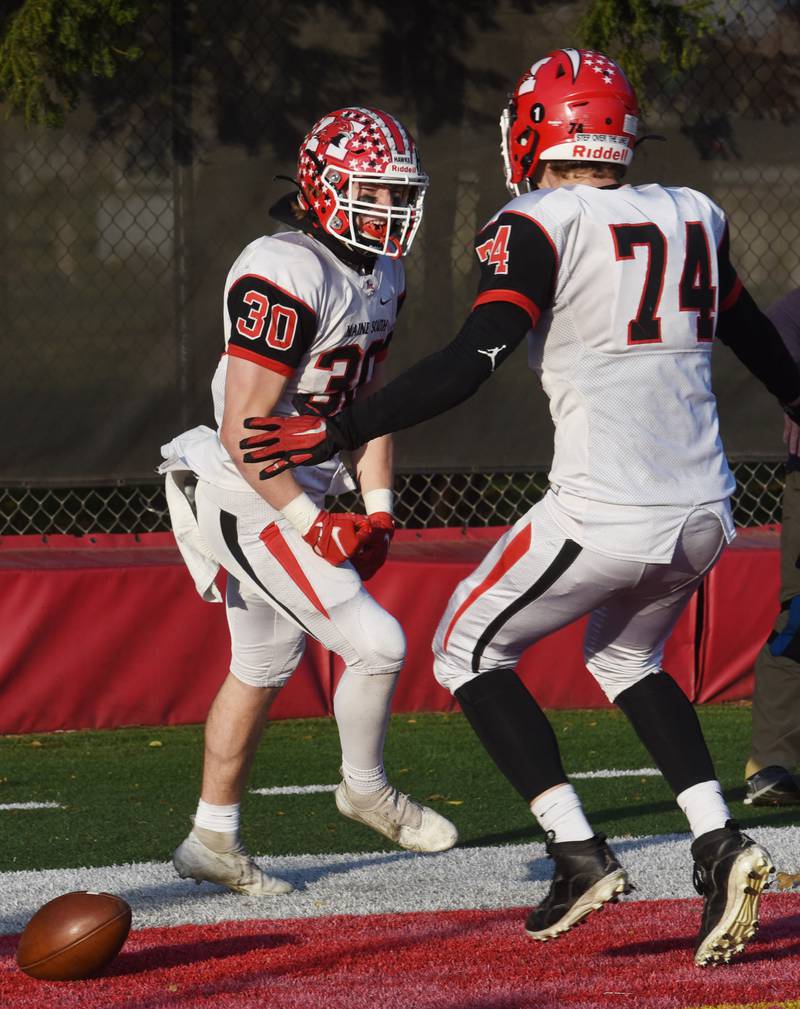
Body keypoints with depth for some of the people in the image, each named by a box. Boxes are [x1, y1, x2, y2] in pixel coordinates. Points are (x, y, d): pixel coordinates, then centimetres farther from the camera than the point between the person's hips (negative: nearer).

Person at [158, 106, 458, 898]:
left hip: (301, 495, 10)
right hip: (249, 499, -10)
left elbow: (366, 401, 17)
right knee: (374, 642, -13)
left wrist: (378, 507, 8)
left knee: (262, 669, 19)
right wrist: (313, 527, -22)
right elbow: (243, 433, -25)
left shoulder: (380, 278, 6)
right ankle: (366, 789, 11)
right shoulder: (284, 278, -24)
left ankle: (213, 841, 31)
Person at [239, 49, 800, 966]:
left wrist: (338, 433, -17)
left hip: (605, 512, -7)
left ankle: (578, 854, 2)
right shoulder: (694, 217, 12)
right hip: (704, 512, 7)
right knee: (624, 658, 30)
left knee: (469, 650, 13)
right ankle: (719, 843, 10)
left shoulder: (539, 227, -7)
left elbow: (471, 362, -18)